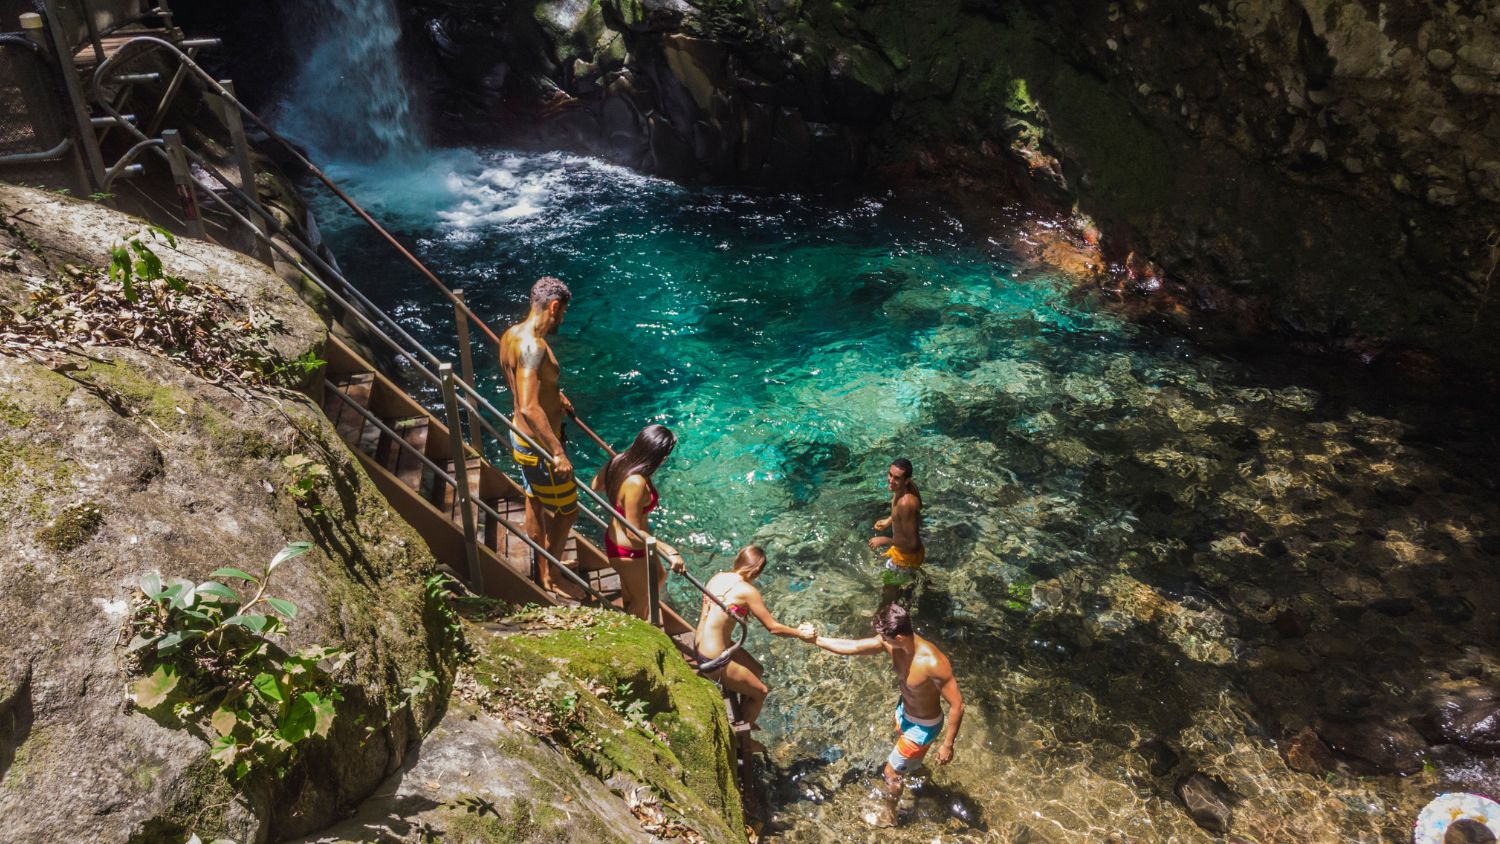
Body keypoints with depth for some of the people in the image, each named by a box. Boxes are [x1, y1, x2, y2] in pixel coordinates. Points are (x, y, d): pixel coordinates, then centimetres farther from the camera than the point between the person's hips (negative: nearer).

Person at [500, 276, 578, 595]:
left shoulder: (511, 335, 1)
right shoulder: (533, 346, -29)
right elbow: (529, 408, -37)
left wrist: (553, 394, 22)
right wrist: (558, 453, -35)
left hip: (522, 437, 10)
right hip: (539, 446, -10)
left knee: (536, 507, 25)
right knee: (566, 512, 9)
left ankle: (543, 569, 44)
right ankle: (551, 579, 25)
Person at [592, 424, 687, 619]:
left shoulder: (618, 460, -11)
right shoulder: (636, 483, -36)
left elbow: (596, 485, 9)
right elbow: (634, 532, -31)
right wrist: (669, 551, -30)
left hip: (614, 537, 9)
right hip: (628, 551, -9)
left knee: (659, 576, 31)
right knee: (641, 603, 17)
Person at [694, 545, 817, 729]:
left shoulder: (719, 576, 0)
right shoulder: (747, 591, -21)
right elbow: (773, 627, -13)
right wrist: (800, 634, 4)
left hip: (700, 646, 8)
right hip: (713, 661, -8)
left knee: (755, 671, 28)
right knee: (760, 691, 14)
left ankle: (743, 721, 46)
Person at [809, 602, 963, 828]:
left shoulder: (933, 663, -42)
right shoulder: (892, 642, -23)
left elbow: (957, 705, -31)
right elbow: (853, 647, -11)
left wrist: (948, 745, -23)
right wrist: (816, 640, -12)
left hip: (923, 726, -7)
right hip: (904, 711, 7)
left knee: (891, 772, 10)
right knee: (903, 748, 37)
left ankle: (888, 815, 39)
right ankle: (913, 764, 72)